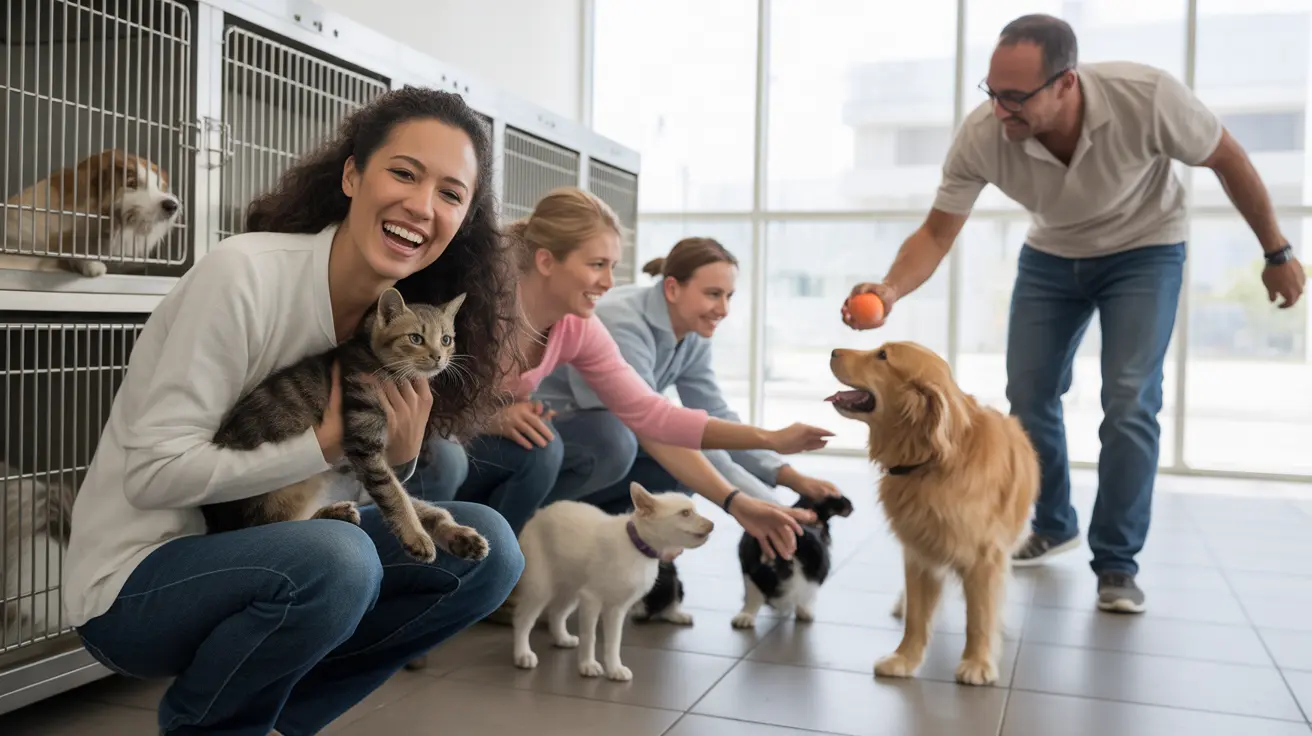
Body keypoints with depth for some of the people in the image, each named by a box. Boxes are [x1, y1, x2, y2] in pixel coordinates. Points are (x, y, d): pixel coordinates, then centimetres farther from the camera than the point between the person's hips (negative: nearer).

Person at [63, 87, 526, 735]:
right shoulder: (244, 273, -22)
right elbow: (154, 474, -21)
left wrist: (399, 457, -15)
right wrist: (324, 445, -21)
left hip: (263, 551, 6)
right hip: (135, 579, -6)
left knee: (486, 547, -9)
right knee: (333, 559, -34)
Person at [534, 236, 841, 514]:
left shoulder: (693, 336, -6)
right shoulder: (621, 325, -30)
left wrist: (791, 478, -15)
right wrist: (762, 506, -38)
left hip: (599, 432, 8)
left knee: (692, 462, -12)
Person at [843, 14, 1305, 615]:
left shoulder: (1147, 97, -35)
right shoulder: (980, 135, -29)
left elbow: (1227, 159, -16)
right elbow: (937, 232, -20)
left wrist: (1276, 253, -6)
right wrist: (891, 289, -41)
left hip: (1144, 251, -3)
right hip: (1050, 255, 3)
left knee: (1129, 404, -13)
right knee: (1028, 394, 3)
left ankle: (1117, 563, 2)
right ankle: (1053, 527, 27)